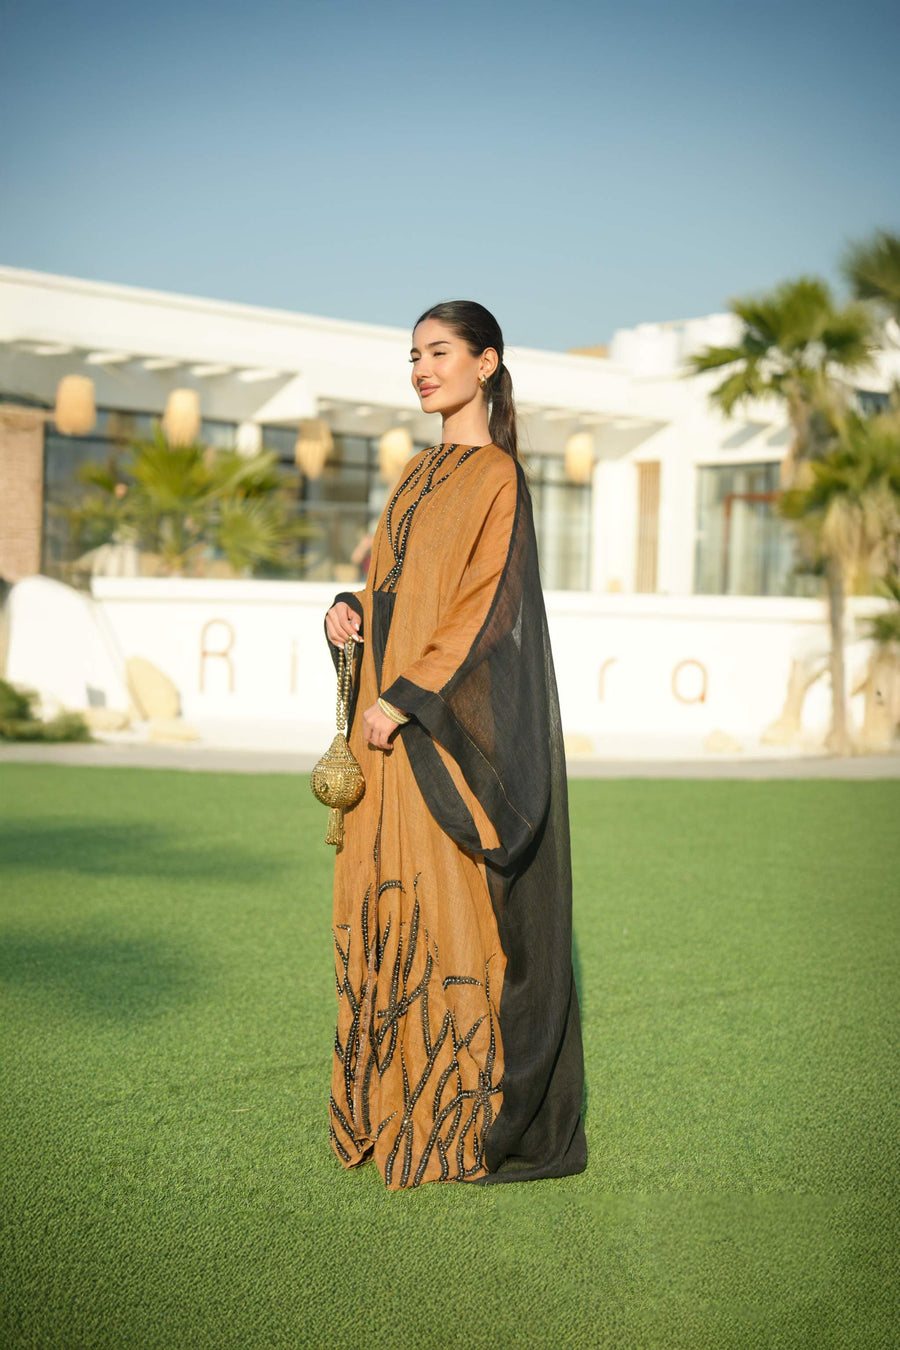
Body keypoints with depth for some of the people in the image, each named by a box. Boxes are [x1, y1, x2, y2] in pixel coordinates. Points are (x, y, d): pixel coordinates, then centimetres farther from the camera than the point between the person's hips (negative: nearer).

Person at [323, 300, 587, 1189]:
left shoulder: (495, 475, -8)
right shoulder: (420, 473, 18)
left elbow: (484, 602, -16)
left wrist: (403, 698, -19)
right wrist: (349, 609, -1)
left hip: (456, 723, -8)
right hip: (396, 710, 9)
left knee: (463, 910, -7)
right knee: (390, 899, 9)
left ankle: (500, 1119, 2)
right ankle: (401, 1102, 17)